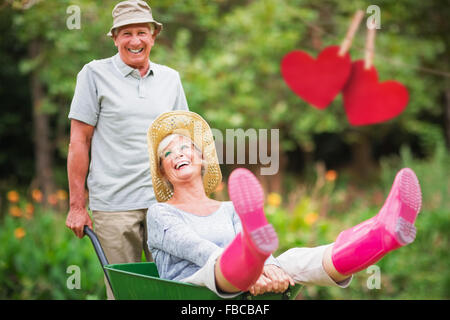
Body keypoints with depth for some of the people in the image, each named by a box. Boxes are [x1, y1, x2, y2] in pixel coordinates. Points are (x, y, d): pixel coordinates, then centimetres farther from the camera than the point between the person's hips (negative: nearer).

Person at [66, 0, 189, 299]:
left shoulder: (170, 78, 13)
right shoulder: (95, 74, 2)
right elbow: (79, 141, 1)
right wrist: (77, 205, -3)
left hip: (164, 201, 3)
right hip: (114, 204, -3)